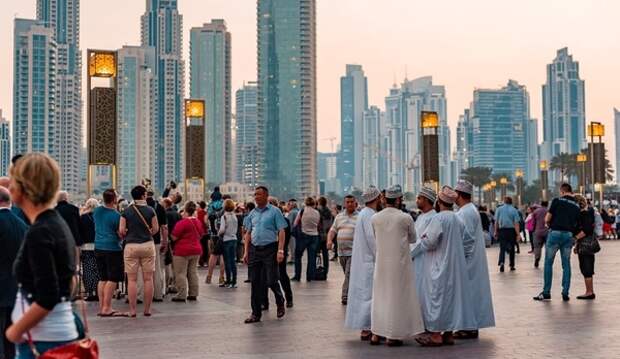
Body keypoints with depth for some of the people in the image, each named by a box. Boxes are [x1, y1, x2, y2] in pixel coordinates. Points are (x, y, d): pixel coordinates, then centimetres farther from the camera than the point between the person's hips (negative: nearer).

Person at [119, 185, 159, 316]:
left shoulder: (126, 211, -1)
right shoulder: (150, 210, -2)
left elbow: (121, 230, -5)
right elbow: (155, 229, -1)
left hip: (131, 246, 0)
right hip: (148, 245, 0)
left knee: (132, 279, 4)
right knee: (148, 279, 6)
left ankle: (132, 310, 3)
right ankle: (147, 309, 8)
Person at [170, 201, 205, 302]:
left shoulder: (182, 223, -17)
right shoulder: (198, 222, 6)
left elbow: (174, 237, -14)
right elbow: (201, 235, 18)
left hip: (182, 251, -7)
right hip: (196, 249, 7)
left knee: (181, 274, -1)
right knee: (193, 272, 12)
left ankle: (181, 295, -2)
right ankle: (193, 294, 15)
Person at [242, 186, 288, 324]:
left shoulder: (274, 211, -2)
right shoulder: (252, 213, 12)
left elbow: (281, 232, -7)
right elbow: (248, 233, 15)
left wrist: (280, 250, -15)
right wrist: (246, 252, 8)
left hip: (270, 249, -5)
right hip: (254, 249, 5)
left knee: (271, 281, -5)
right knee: (255, 282, 4)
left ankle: (280, 303, 25)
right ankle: (256, 313, 11)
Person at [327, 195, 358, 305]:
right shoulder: (339, 216, 14)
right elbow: (333, 230, 15)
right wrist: (329, 240, -3)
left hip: (353, 252, -5)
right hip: (341, 251, 6)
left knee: (349, 275, -11)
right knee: (347, 275, 14)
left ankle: (345, 297, -10)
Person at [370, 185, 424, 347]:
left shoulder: (375, 218, -2)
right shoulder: (405, 218, -10)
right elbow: (413, 239, 4)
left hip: (381, 262, 4)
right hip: (400, 262, -4)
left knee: (379, 296, 13)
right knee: (397, 297, 4)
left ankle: (376, 334, 16)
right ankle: (393, 336, 6)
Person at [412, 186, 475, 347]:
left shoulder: (439, 218, -17)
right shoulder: (458, 219, 8)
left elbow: (430, 242, -19)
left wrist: (423, 238, 3)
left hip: (438, 266, -8)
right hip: (455, 266, 8)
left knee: (436, 297, -2)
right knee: (451, 296, 11)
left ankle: (436, 334, 0)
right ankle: (449, 333, 14)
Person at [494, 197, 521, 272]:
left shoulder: (499, 209, 3)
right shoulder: (514, 210, -1)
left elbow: (496, 221, 2)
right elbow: (516, 223, -7)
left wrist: (496, 232, 9)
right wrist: (518, 234, -7)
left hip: (502, 230, 0)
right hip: (511, 230, 0)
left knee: (502, 248, -1)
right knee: (511, 248, 12)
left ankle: (501, 262, -25)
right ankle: (512, 265, 17)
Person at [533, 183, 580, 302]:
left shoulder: (557, 201, -4)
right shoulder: (577, 206, 10)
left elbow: (547, 219, -6)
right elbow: (576, 224, 7)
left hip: (555, 233, -4)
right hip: (568, 235, 4)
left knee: (548, 263, 5)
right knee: (566, 265, 10)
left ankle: (546, 292, 5)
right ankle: (565, 294, 8)